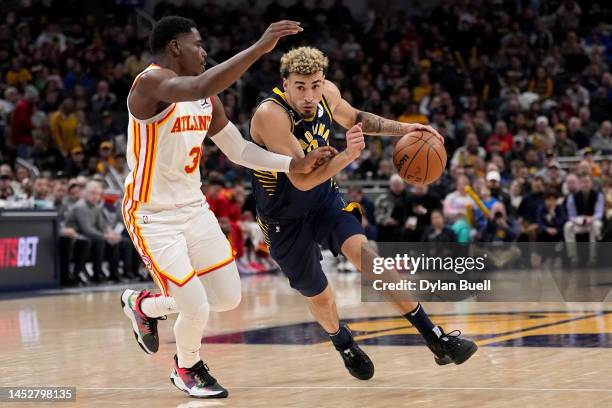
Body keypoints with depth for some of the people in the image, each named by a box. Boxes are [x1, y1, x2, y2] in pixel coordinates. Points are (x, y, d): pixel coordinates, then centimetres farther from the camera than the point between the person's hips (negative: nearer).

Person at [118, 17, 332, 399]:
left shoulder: (208, 101, 5)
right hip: (153, 217, -8)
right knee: (197, 310, -10)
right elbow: (199, 88, -41)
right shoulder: (150, 83, -21)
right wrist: (260, 47, -43)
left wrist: (295, 164, 1)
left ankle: (143, 305, 34)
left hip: (195, 208, 8)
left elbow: (239, 149, 13)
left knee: (228, 298, 10)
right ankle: (187, 369, 23)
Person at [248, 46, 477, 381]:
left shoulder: (327, 93, -10)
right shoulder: (270, 115, -31)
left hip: (325, 200, 4)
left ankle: (436, 339, -21)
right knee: (319, 297, 9)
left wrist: (404, 129, 5)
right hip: (285, 221, -4)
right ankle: (344, 345, 45)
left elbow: (354, 119, 15)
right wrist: (347, 156, -46)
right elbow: (302, 179, -35)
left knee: (365, 255, -22)